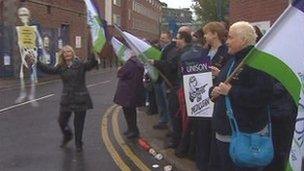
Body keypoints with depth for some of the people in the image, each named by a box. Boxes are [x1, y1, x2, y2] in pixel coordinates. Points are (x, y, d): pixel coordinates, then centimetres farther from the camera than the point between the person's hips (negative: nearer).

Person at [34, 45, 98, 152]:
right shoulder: (61, 67, 6)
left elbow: (92, 64, -19)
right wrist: (36, 62, -7)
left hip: (80, 98, -3)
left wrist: (94, 55, -39)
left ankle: (78, 143, 27)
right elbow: (49, 70, 2)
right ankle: (67, 136, 40)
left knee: (79, 123, 5)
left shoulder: (80, 64, -5)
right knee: (62, 121, 7)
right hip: (66, 99, 4)